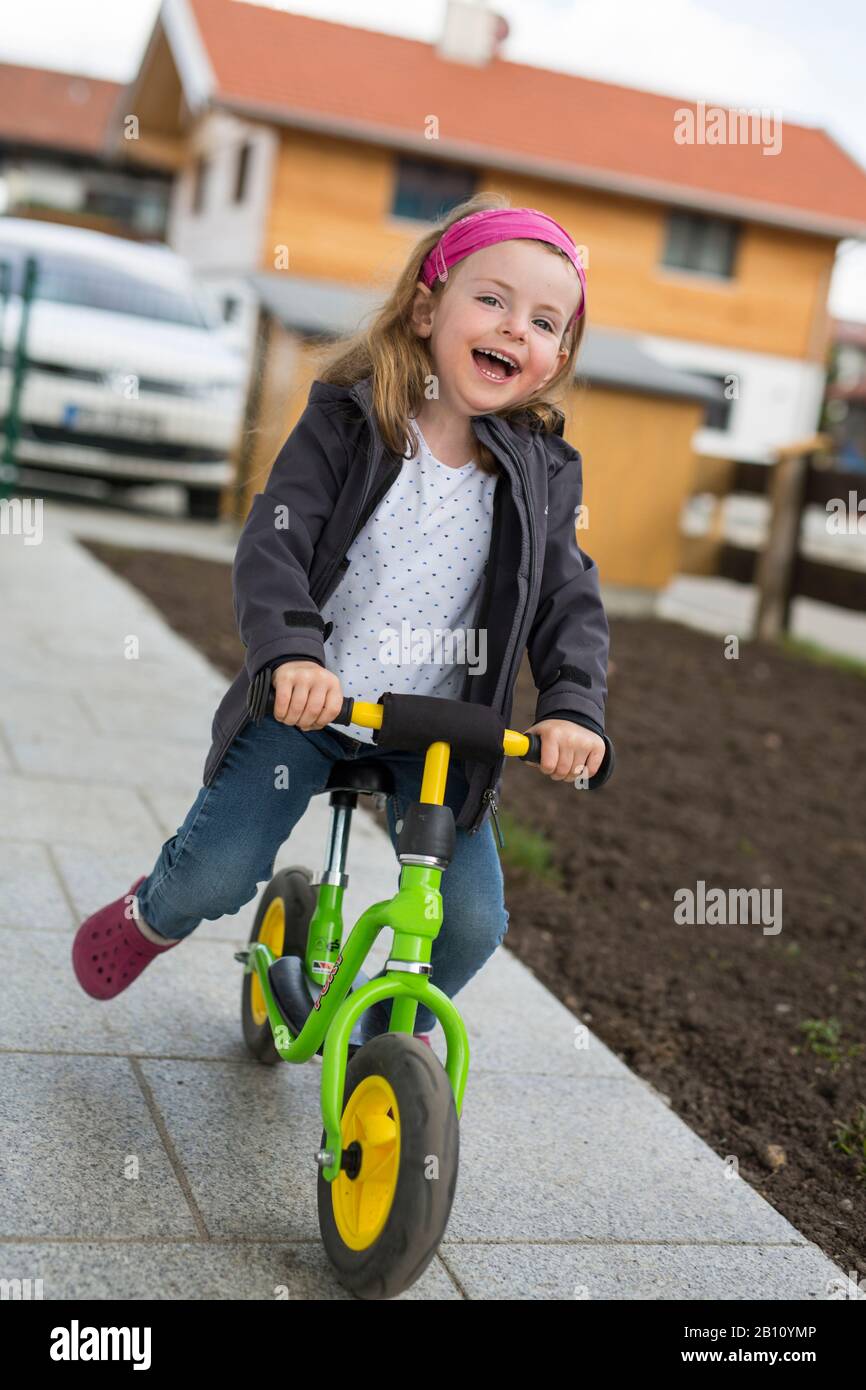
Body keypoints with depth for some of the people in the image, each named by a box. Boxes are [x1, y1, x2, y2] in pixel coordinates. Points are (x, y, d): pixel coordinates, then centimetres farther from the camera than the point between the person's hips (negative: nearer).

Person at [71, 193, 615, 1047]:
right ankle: (154, 916, 32)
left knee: (472, 919, -5)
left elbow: (569, 601, -4)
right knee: (217, 874, -8)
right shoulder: (346, 424, -9)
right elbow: (272, 544, -18)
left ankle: (402, 1025, 29)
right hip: (309, 700, -2)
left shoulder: (541, 472, -1)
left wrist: (572, 708, -21)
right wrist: (291, 652, -36)